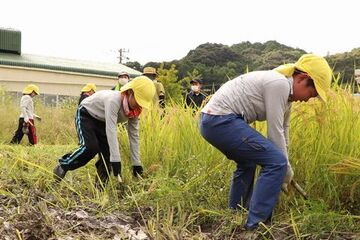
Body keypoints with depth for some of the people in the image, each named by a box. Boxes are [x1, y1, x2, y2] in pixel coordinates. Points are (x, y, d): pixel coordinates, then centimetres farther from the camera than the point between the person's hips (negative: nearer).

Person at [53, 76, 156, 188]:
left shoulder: (134, 111, -15)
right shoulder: (113, 100, -38)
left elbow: (134, 136, -10)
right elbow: (111, 131, -43)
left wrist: (136, 164, -13)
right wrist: (116, 161, -45)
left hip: (101, 121, 7)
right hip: (85, 115, -7)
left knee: (108, 151, -9)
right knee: (90, 148, -26)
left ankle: (100, 185, 4)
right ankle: (63, 166, -4)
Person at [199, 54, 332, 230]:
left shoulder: (286, 93, 18)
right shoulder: (280, 84, -12)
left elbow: (282, 130, 26)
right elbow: (275, 132, -11)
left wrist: (285, 167, 30)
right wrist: (287, 168, 3)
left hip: (212, 120, 11)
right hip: (221, 120, -11)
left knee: (247, 162, 31)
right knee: (276, 162, -10)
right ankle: (256, 225, -5)